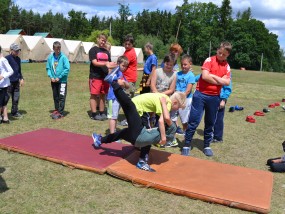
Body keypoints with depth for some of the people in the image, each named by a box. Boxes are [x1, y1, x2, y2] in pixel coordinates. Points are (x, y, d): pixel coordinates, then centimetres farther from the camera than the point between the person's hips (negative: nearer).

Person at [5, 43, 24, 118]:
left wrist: (21, 78, 14)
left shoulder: (18, 59, 12)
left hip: (16, 81, 6)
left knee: (16, 98, 9)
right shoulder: (7, 58, -9)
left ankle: (15, 112, 20)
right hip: (9, 81, -6)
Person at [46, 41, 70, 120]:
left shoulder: (63, 57, -12)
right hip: (53, 81, 5)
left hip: (62, 80, -4)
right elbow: (48, 68, 8)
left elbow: (67, 68, -13)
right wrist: (51, 76, -6)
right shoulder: (50, 57, -1)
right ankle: (57, 110, 29)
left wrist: (59, 77, -13)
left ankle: (60, 113, 1)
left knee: (61, 97, -3)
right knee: (55, 96, 15)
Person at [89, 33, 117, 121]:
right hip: (95, 76, -5)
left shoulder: (106, 52, 16)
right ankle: (94, 114, 4)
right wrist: (105, 64, -23)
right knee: (94, 95, -1)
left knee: (102, 95, 10)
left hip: (105, 76, 6)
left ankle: (102, 113, 18)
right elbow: (94, 63, -13)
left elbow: (109, 64, 18)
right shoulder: (93, 50, -1)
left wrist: (113, 66, -4)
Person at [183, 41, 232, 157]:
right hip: (201, 94, -4)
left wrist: (213, 76, -11)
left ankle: (207, 146, 24)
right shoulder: (209, 60, -3)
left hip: (214, 97, 4)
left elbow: (227, 82, -5)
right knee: (194, 121, -3)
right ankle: (187, 145, 7)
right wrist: (220, 80, -7)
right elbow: (205, 76, -17)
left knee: (210, 123, 12)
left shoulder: (227, 66, 8)